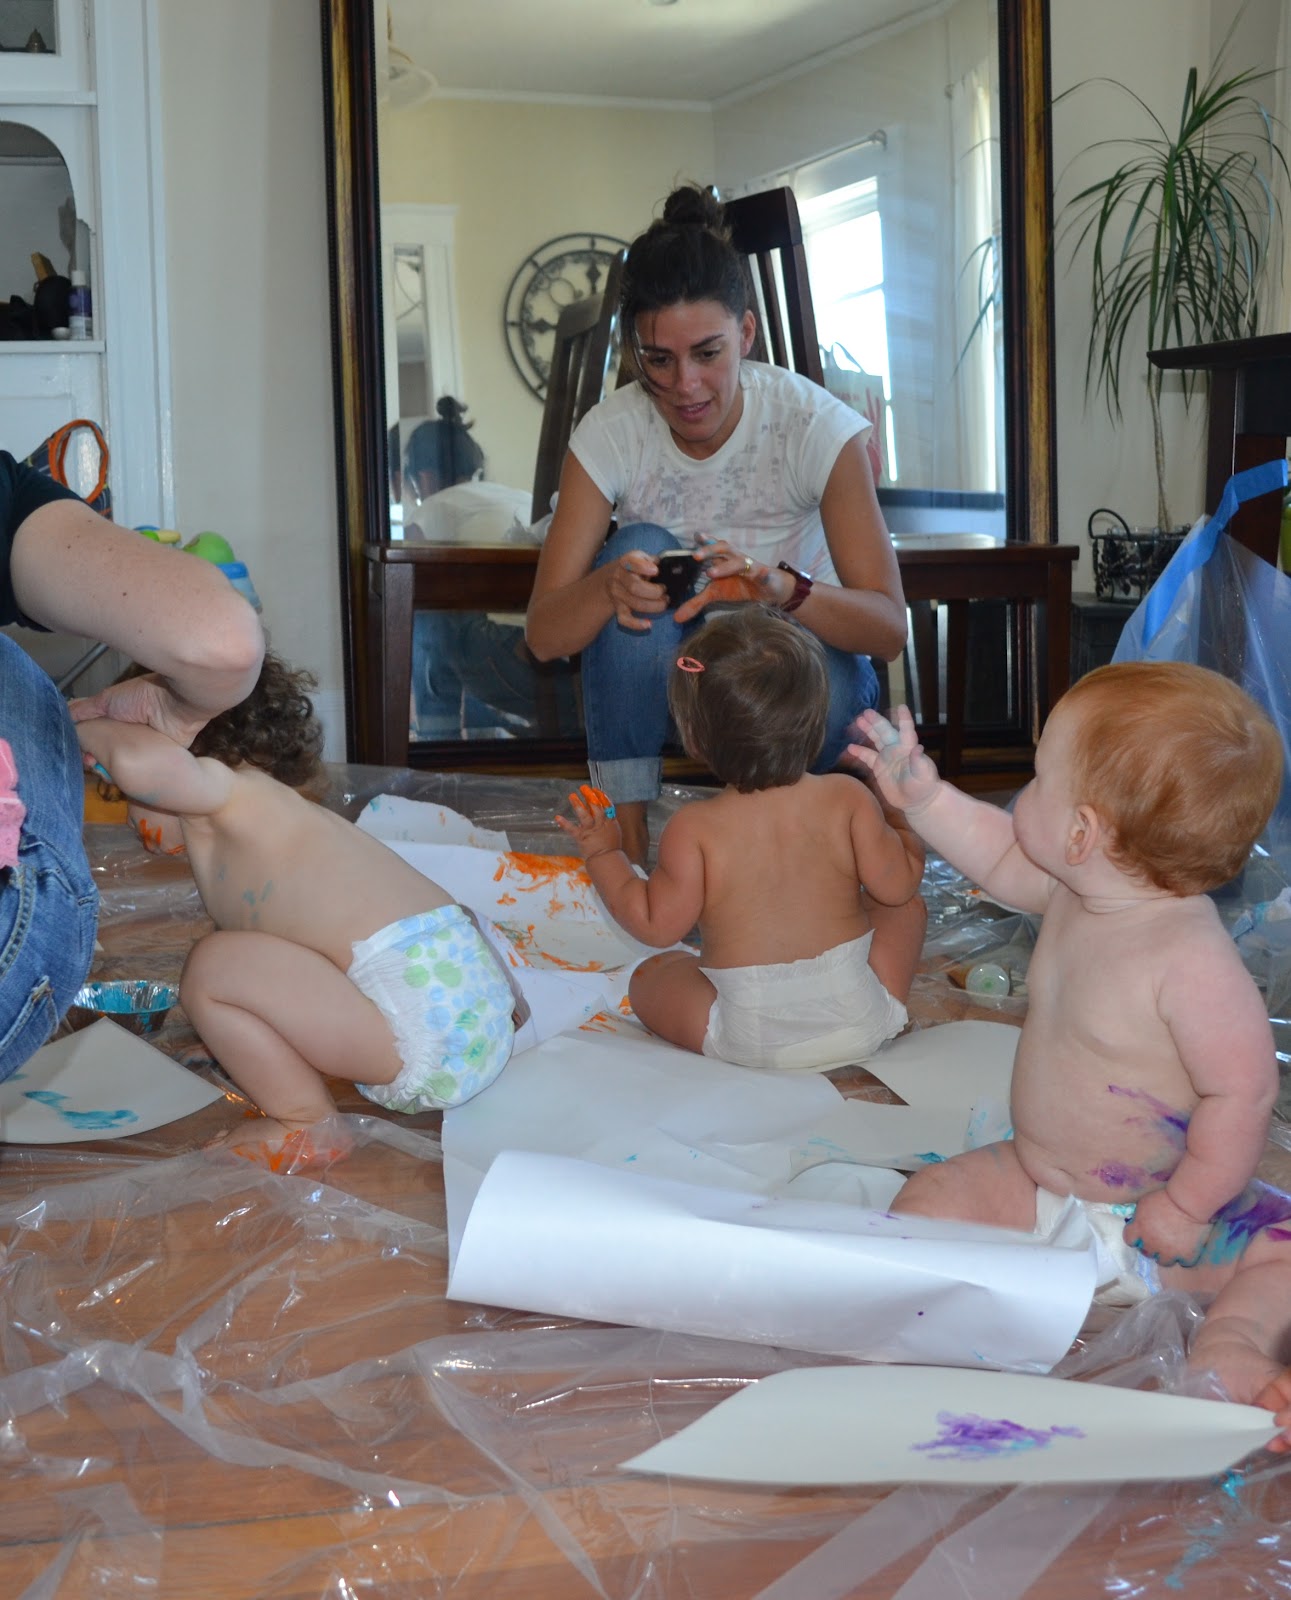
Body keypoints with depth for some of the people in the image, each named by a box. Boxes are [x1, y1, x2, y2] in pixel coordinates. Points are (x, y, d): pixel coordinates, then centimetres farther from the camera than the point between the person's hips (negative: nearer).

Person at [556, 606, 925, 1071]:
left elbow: (656, 924, -11)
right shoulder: (847, 798, -11)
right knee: (907, 908, 24)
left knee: (650, 975, 26)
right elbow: (898, 885, -7)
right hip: (860, 1023, 0)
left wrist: (603, 854, 3)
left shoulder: (694, 828, -14)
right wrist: (901, 819, 13)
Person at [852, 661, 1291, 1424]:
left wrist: (1187, 1206, -22)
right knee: (936, 1192, -8)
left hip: (1153, 1216, -7)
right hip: (1039, 1185, 7)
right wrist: (922, 794, 10)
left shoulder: (1190, 959, -32)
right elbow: (1002, 857, 15)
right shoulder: (1076, 890, -6)